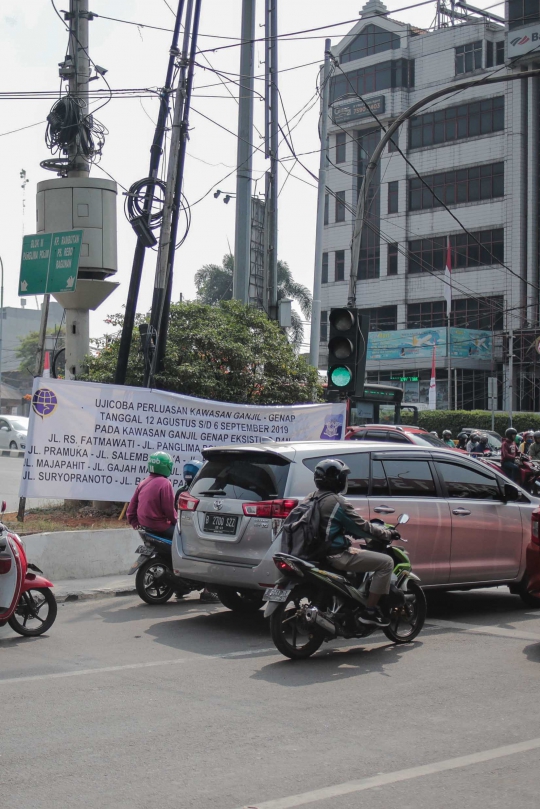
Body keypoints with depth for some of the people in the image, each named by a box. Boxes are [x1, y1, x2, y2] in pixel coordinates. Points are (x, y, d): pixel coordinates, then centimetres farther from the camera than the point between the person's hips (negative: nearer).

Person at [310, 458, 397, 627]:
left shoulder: (313, 498, 9)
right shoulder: (337, 502, -17)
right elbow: (362, 527, -14)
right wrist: (388, 534, 0)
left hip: (320, 550, 10)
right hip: (337, 555, -10)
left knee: (360, 552, 33)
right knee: (386, 562, -7)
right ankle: (369, 611, -6)